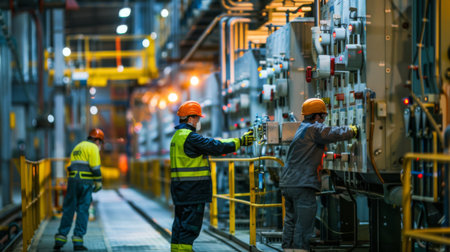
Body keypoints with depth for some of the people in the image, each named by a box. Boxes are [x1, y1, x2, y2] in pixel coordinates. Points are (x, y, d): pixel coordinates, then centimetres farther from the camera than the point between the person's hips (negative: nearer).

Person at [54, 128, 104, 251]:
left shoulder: (77, 147, 23)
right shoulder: (93, 148, -1)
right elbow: (95, 167, -12)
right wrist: (98, 182, -5)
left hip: (73, 181, 6)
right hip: (86, 182, -6)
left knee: (68, 211, 8)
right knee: (83, 211, -1)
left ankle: (60, 240, 2)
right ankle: (78, 242, -3)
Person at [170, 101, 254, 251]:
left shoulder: (178, 136, 19)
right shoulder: (190, 137, -15)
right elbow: (216, 147, -17)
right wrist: (240, 141, -10)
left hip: (180, 188, 10)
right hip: (191, 189, -10)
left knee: (181, 224, 14)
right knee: (190, 225, -7)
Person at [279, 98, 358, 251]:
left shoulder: (302, 129, 21)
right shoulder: (315, 129, -8)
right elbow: (336, 134, -14)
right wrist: (354, 130, 2)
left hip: (287, 183, 9)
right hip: (303, 185, -9)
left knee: (291, 221, 13)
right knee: (304, 225, -6)